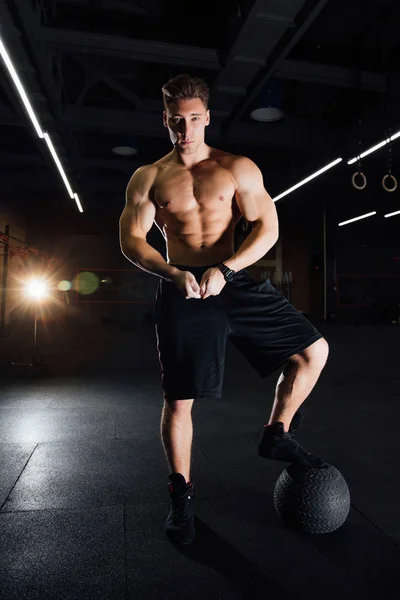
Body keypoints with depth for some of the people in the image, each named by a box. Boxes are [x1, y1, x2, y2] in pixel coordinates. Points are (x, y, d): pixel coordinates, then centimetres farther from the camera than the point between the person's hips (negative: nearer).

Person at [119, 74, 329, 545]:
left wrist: (225, 270, -17)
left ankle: (276, 435, 19)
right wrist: (174, 274, -16)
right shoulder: (147, 178, 9)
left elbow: (268, 228, -1)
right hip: (181, 289, -1)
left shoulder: (239, 169, 7)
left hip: (236, 281, 2)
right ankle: (182, 493, 24)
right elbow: (131, 240, 1)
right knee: (178, 399, 1)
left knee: (314, 350, -3)